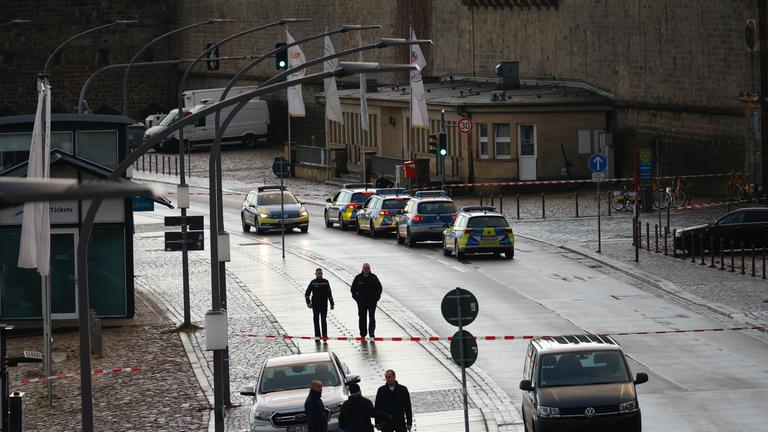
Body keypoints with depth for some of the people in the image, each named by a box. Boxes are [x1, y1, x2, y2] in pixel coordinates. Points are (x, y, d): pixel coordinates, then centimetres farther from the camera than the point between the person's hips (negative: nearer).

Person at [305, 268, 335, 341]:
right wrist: (308, 302, -11)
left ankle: (324, 335, -4)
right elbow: (307, 294, 0)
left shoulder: (325, 282, 3)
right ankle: (317, 336, 10)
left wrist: (332, 303, 7)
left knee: (323, 320, -6)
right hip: (315, 305, 0)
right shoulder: (313, 282, 0)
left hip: (324, 305, 0)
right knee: (316, 320, 4)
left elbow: (329, 294, 8)